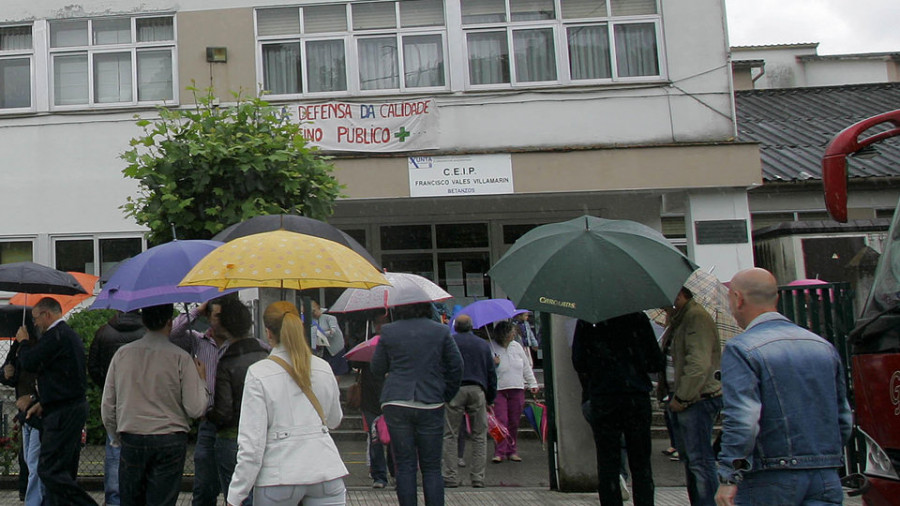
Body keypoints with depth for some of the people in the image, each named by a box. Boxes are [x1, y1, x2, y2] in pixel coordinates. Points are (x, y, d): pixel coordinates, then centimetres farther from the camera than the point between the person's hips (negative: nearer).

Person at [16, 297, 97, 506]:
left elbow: (29, 363, -14)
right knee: (64, 470, 12)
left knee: (49, 470, -9)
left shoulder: (55, 336, -14)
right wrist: (43, 403, 21)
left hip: (63, 412, -10)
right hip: (76, 405, 10)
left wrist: (23, 342, 5)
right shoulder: (71, 335, 19)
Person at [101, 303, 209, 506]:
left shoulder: (122, 354, 2)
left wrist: (117, 437, 22)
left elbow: (107, 406, 7)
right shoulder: (181, 358, -9)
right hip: (170, 443, -3)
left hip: (131, 441, 3)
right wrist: (201, 379, 8)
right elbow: (196, 409, -9)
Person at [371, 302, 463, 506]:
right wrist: (446, 395, 15)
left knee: (404, 466, 5)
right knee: (432, 467, 7)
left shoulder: (388, 332, 0)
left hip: (395, 405, 0)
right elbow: (457, 366, 4)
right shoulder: (441, 331, 2)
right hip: (430, 405, 0)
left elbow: (377, 370, 7)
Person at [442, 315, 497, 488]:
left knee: (450, 435, 2)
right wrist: (490, 399, 19)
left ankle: (450, 477, -1)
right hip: (477, 390, 2)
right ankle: (478, 477, 5)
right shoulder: (483, 344, 16)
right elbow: (491, 372, 16)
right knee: (479, 436, 7)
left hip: (454, 390, -2)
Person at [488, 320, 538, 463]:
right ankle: (499, 452, -5)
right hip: (498, 390, -4)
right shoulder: (491, 348, -7)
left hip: (517, 389, 5)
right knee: (501, 421, -11)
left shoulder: (516, 346, 9)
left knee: (514, 423, 7)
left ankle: (512, 451, 18)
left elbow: (526, 367, 16)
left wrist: (532, 384, 14)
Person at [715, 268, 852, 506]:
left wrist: (728, 478, -17)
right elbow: (844, 419, 16)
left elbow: (742, 419, -21)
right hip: (826, 480, 5)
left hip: (769, 483, -5)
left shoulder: (740, 349, -10)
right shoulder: (824, 346, 11)